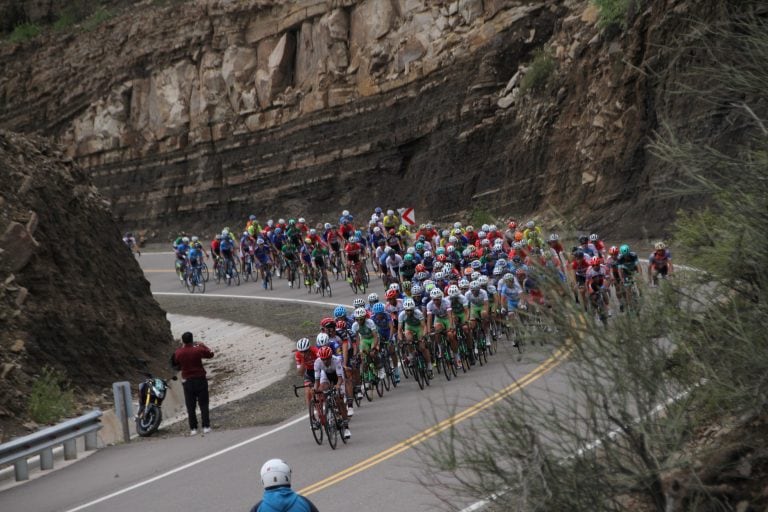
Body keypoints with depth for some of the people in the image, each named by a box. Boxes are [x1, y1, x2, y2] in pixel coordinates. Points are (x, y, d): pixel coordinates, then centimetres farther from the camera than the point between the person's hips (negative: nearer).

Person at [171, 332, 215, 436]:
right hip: (200, 379, -1)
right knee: (203, 404, 5)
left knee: (190, 406, 6)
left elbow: (175, 364, 10)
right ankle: (206, 426, 1)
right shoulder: (198, 350, -10)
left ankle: (193, 428, 2)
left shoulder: (178, 353, -7)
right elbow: (210, 354, 6)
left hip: (187, 381, 1)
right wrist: (202, 345, 23)